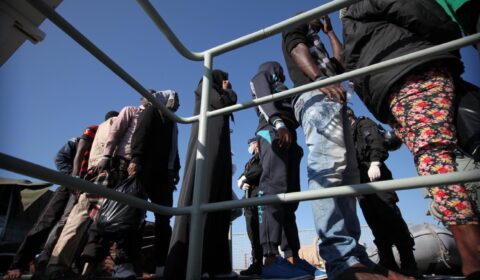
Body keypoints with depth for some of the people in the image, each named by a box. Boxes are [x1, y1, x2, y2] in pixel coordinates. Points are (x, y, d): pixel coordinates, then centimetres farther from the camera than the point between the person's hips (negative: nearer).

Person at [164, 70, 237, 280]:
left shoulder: (219, 94, 35)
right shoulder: (205, 85, 15)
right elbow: (223, 102, 0)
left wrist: (228, 92, 22)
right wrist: (227, 91, 14)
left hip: (219, 147, 9)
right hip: (206, 143, -9)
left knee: (218, 201, -4)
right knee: (199, 197, -20)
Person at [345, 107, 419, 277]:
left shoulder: (364, 124, 11)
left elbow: (376, 141, -9)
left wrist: (375, 162, -24)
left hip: (374, 176, -7)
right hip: (361, 182, 7)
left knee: (391, 218, -12)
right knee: (376, 225, 2)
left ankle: (408, 262, -6)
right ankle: (388, 264, 5)